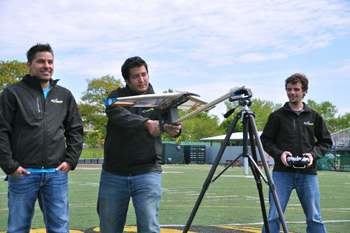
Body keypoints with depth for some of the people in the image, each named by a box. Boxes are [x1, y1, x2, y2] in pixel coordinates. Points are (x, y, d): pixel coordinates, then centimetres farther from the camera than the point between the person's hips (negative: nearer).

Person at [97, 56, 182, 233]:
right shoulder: (117, 96, 3)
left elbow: (169, 119, -15)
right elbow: (115, 113, -20)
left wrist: (174, 129, -41)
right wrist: (146, 123, -37)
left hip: (147, 174, -1)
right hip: (113, 176, 1)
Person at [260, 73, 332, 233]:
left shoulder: (314, 116, 10)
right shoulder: (277, 116, 5)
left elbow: (326, 142, 14)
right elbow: (265, 140, 7)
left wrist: (313, 154, -5)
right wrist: (279, 153, -10)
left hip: (308, 173, 2)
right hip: (282, 173, -1)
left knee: (314, 219, 6)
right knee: (274, 217, -2)